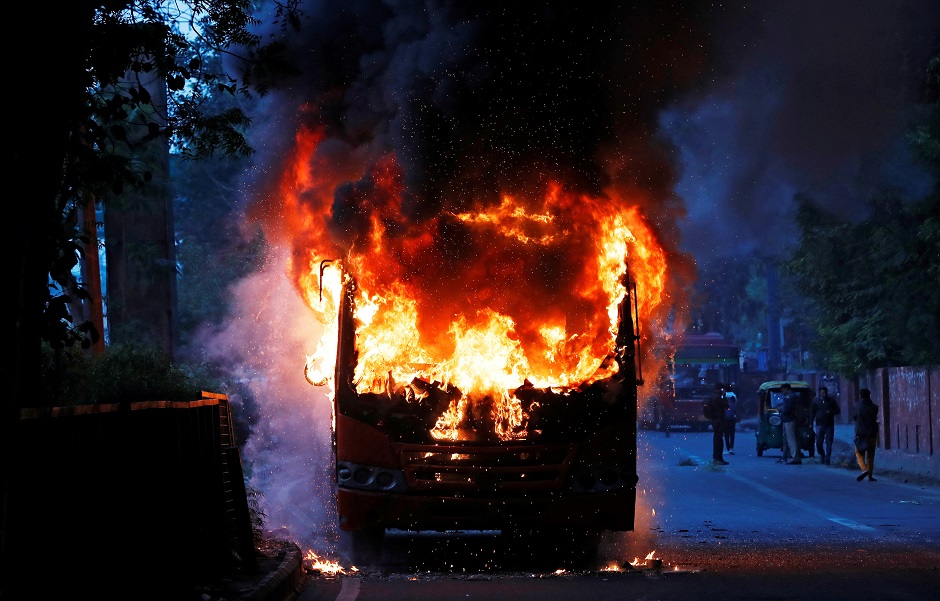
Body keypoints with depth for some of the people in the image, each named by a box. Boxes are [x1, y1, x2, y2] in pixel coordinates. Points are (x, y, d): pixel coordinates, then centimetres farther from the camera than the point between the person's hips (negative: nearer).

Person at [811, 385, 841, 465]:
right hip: (819, 425, 1)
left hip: (829, 425, 0)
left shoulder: (831, 401, 4)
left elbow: (838, 411, 8)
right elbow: (812, 413, 8)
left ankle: (827, 458, 4)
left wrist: (831, 412, -14)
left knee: (828, 443, -3)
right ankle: (822, 455, 23)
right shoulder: (816, 401, 5)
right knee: (819, 443, 0)